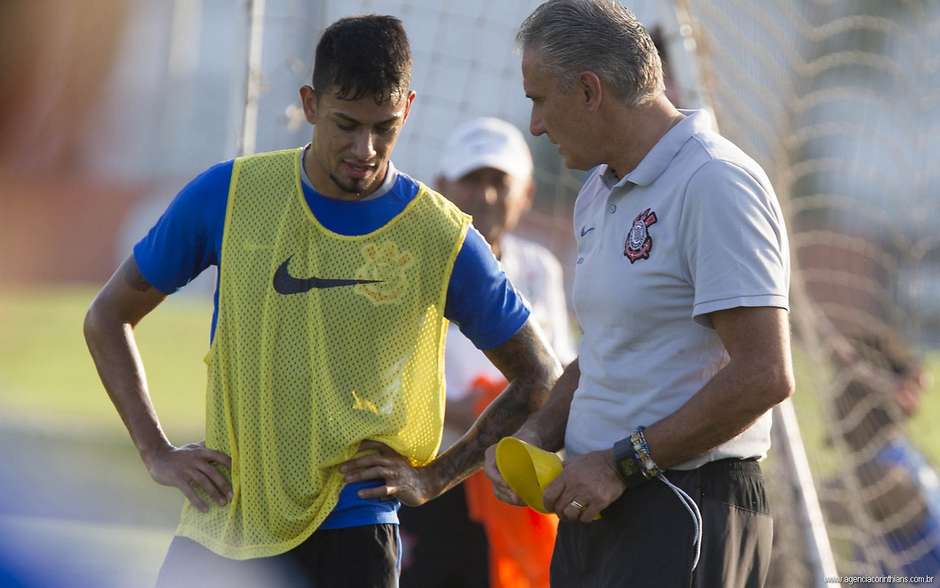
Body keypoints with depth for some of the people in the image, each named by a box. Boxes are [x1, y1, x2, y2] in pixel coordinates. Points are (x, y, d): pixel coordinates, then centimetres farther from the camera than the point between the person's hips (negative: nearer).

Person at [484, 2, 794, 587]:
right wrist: (537, 435, 7)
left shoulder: (714, 185, -14)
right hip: (596, 506, 9)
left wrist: (623, 463, -17)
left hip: (680, 517, -9)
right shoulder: (598, 195, 17)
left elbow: (764, 376, -21)